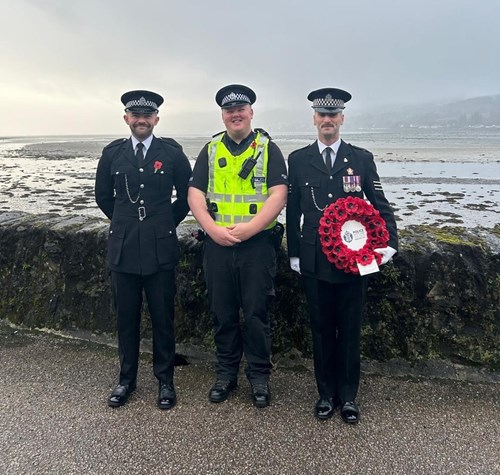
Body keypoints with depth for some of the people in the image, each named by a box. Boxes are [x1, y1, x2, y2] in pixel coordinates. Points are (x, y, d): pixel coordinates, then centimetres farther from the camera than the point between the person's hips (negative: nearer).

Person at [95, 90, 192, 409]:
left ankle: (165, 380, 22)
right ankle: (127, 379, 27)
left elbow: (187, 195, 7)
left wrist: (167, 223, 8)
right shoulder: (113, 153, 4)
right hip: (123, 248, 2)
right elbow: (103, 196, 16)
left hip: (160, 249, -2)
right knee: (126, 318, 12)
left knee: (163, 318, 6)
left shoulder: (172, 152, -2)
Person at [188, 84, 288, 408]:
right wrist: (213, 229, -12)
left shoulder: (268, 149, 2)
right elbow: (195, 194, 3)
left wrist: (248, 228, -18)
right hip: (217, 245, 3)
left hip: (258, 244, -2)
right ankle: (227, 373, 28)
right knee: (223, 313, 11)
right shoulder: (210, 150, 10)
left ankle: (259, 375, 22)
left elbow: (279, 196, -8)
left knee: (257, 313, 4)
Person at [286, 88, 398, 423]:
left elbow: (381, 206, 5)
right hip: (314, 260, 0)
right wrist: (294, 254, 5)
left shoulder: (362, 159, 5)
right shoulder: (299, 160, 5)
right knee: (322, 329, 10)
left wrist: (390, 244, -8)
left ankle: (348, 395, 24)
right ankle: (326, 393, 25)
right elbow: (293, 212, 7)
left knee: (350, 329, 8)